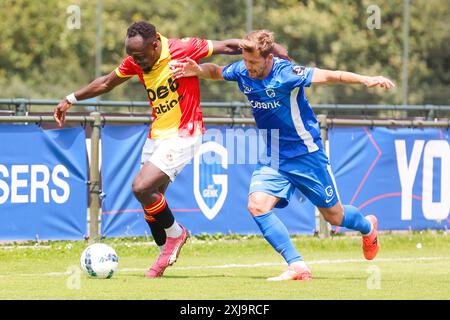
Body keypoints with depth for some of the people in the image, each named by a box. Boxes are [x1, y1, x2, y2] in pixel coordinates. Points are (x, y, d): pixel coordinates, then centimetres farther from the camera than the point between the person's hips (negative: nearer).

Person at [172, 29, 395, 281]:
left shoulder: (286, 73, -23)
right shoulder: (242, 71, -7)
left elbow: (330, 76, -26)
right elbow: (216, 71, 13)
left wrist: (367, 80, -39)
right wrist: (198, 70, -10)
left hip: (306, 154, -5)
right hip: (272, 157, 5)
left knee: (334, 216, 8)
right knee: (257, 206, -19)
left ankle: (368, 227, 44)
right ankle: (297, 267, -16)